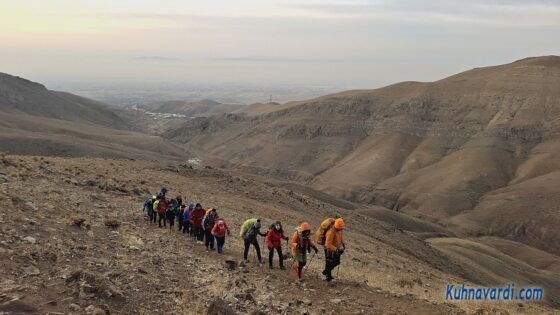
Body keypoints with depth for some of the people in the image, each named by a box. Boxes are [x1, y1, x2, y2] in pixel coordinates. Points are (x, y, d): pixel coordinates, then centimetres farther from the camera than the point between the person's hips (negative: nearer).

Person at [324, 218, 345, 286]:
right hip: (330, 250, -8)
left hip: (336, 248, 8)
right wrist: (336, 250, -38)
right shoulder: (331, 232, -35)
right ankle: (329, 278, 27)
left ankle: (326, 272, 43)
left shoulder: (339, 229, -10)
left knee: (337, 262, 21)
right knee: (330, 264, 7)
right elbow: (328, 245, -35)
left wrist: (343, 243, 2)